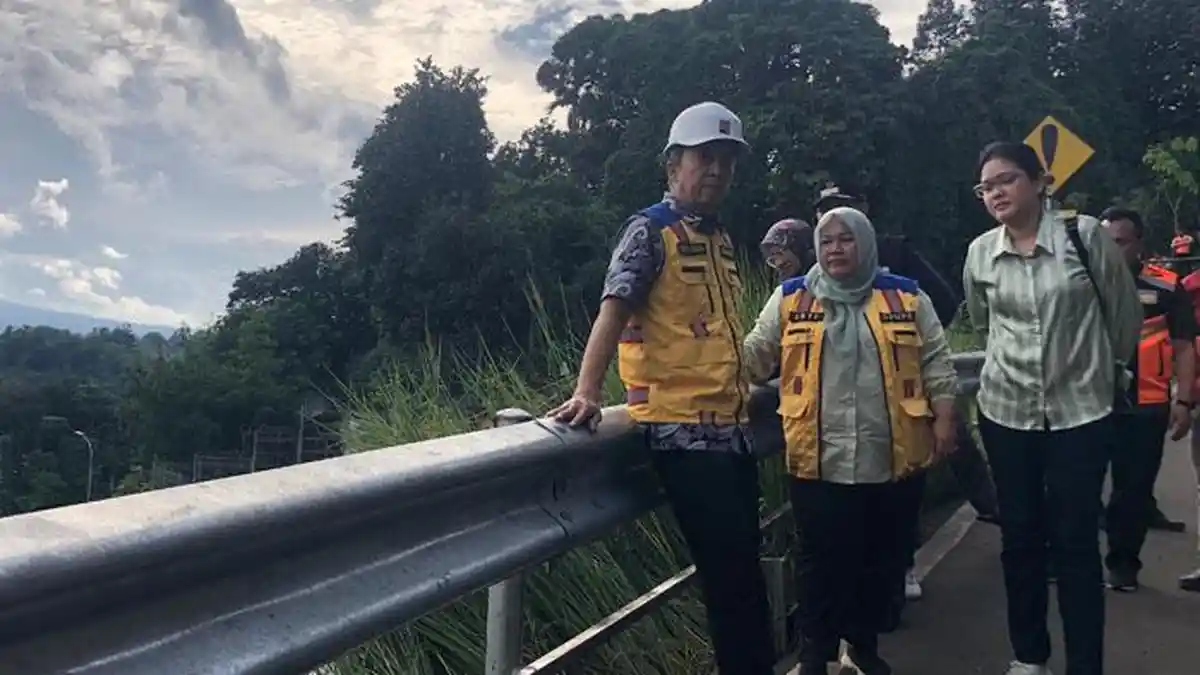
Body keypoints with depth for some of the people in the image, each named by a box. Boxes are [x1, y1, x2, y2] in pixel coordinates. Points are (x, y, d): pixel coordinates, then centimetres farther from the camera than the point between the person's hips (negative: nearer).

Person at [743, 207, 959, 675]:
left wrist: (944, 419, 1)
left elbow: (936, 363, 7)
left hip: (889, 457, 1)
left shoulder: (906, 298, 6)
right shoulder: (790, 299, 6)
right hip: (817, 459, -1)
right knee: (819, 559, 5)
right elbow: (753, 354, 8)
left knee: (880, 557, 12)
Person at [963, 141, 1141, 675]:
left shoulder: (1084, 235, -9)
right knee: (1020, 537, 11)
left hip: (1080, 409, -3)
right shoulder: (979, 254, 1)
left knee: (1076, 541, 1)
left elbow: (1126, 314, 3)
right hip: (1005, 410, 3)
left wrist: (1098, 365, 14)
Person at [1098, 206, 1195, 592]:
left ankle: (1123, 564, 21)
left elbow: (1183, 347, 1)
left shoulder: (1166, 288, -1)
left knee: (1134, 489, 7)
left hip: (1145, 405, -1)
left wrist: (1184, 401, -7)